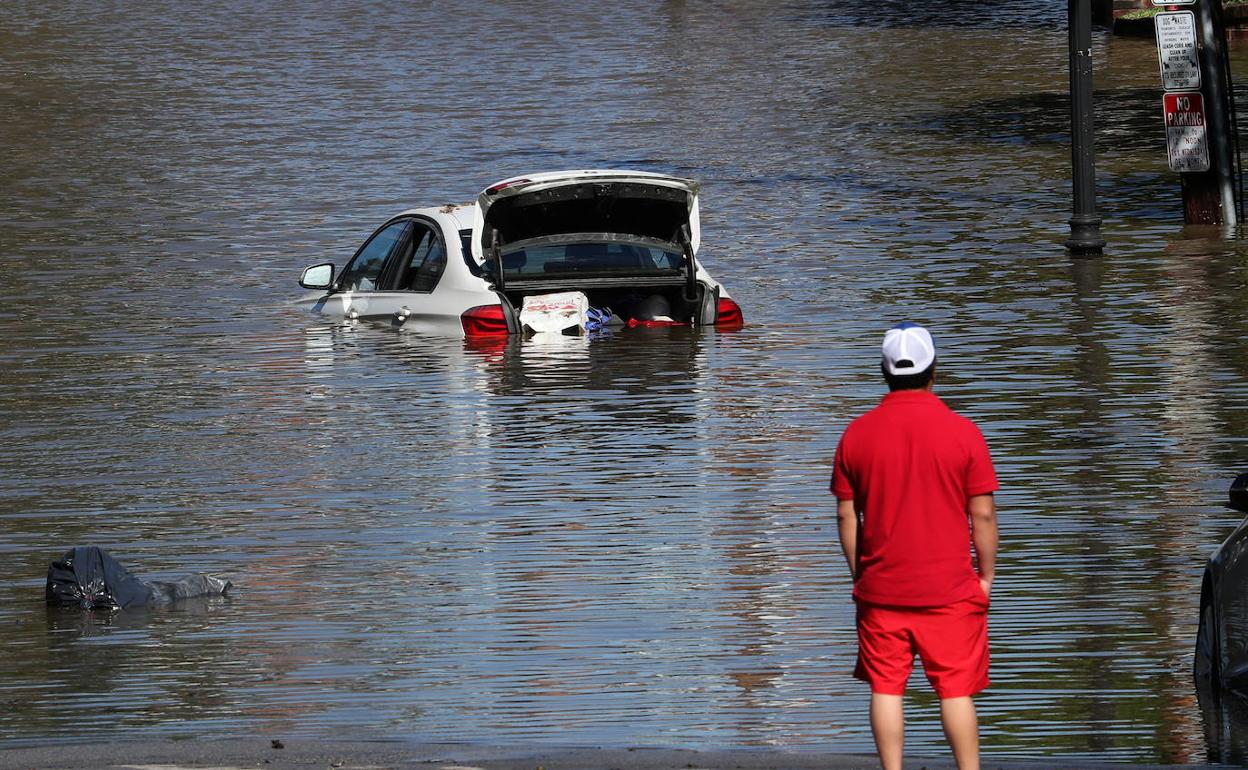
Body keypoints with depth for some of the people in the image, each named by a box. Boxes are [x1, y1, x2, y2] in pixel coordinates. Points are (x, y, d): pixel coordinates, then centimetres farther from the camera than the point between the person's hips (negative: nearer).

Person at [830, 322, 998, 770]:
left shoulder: (857, 434, -1)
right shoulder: (962, 432, -7)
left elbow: (846, 515, 3)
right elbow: (983, 514, -5)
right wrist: (986, 575, 7)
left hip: (881, 587, 2)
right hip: (949, 590, -1)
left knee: (886, 690, 7)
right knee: (956, 691, 3)